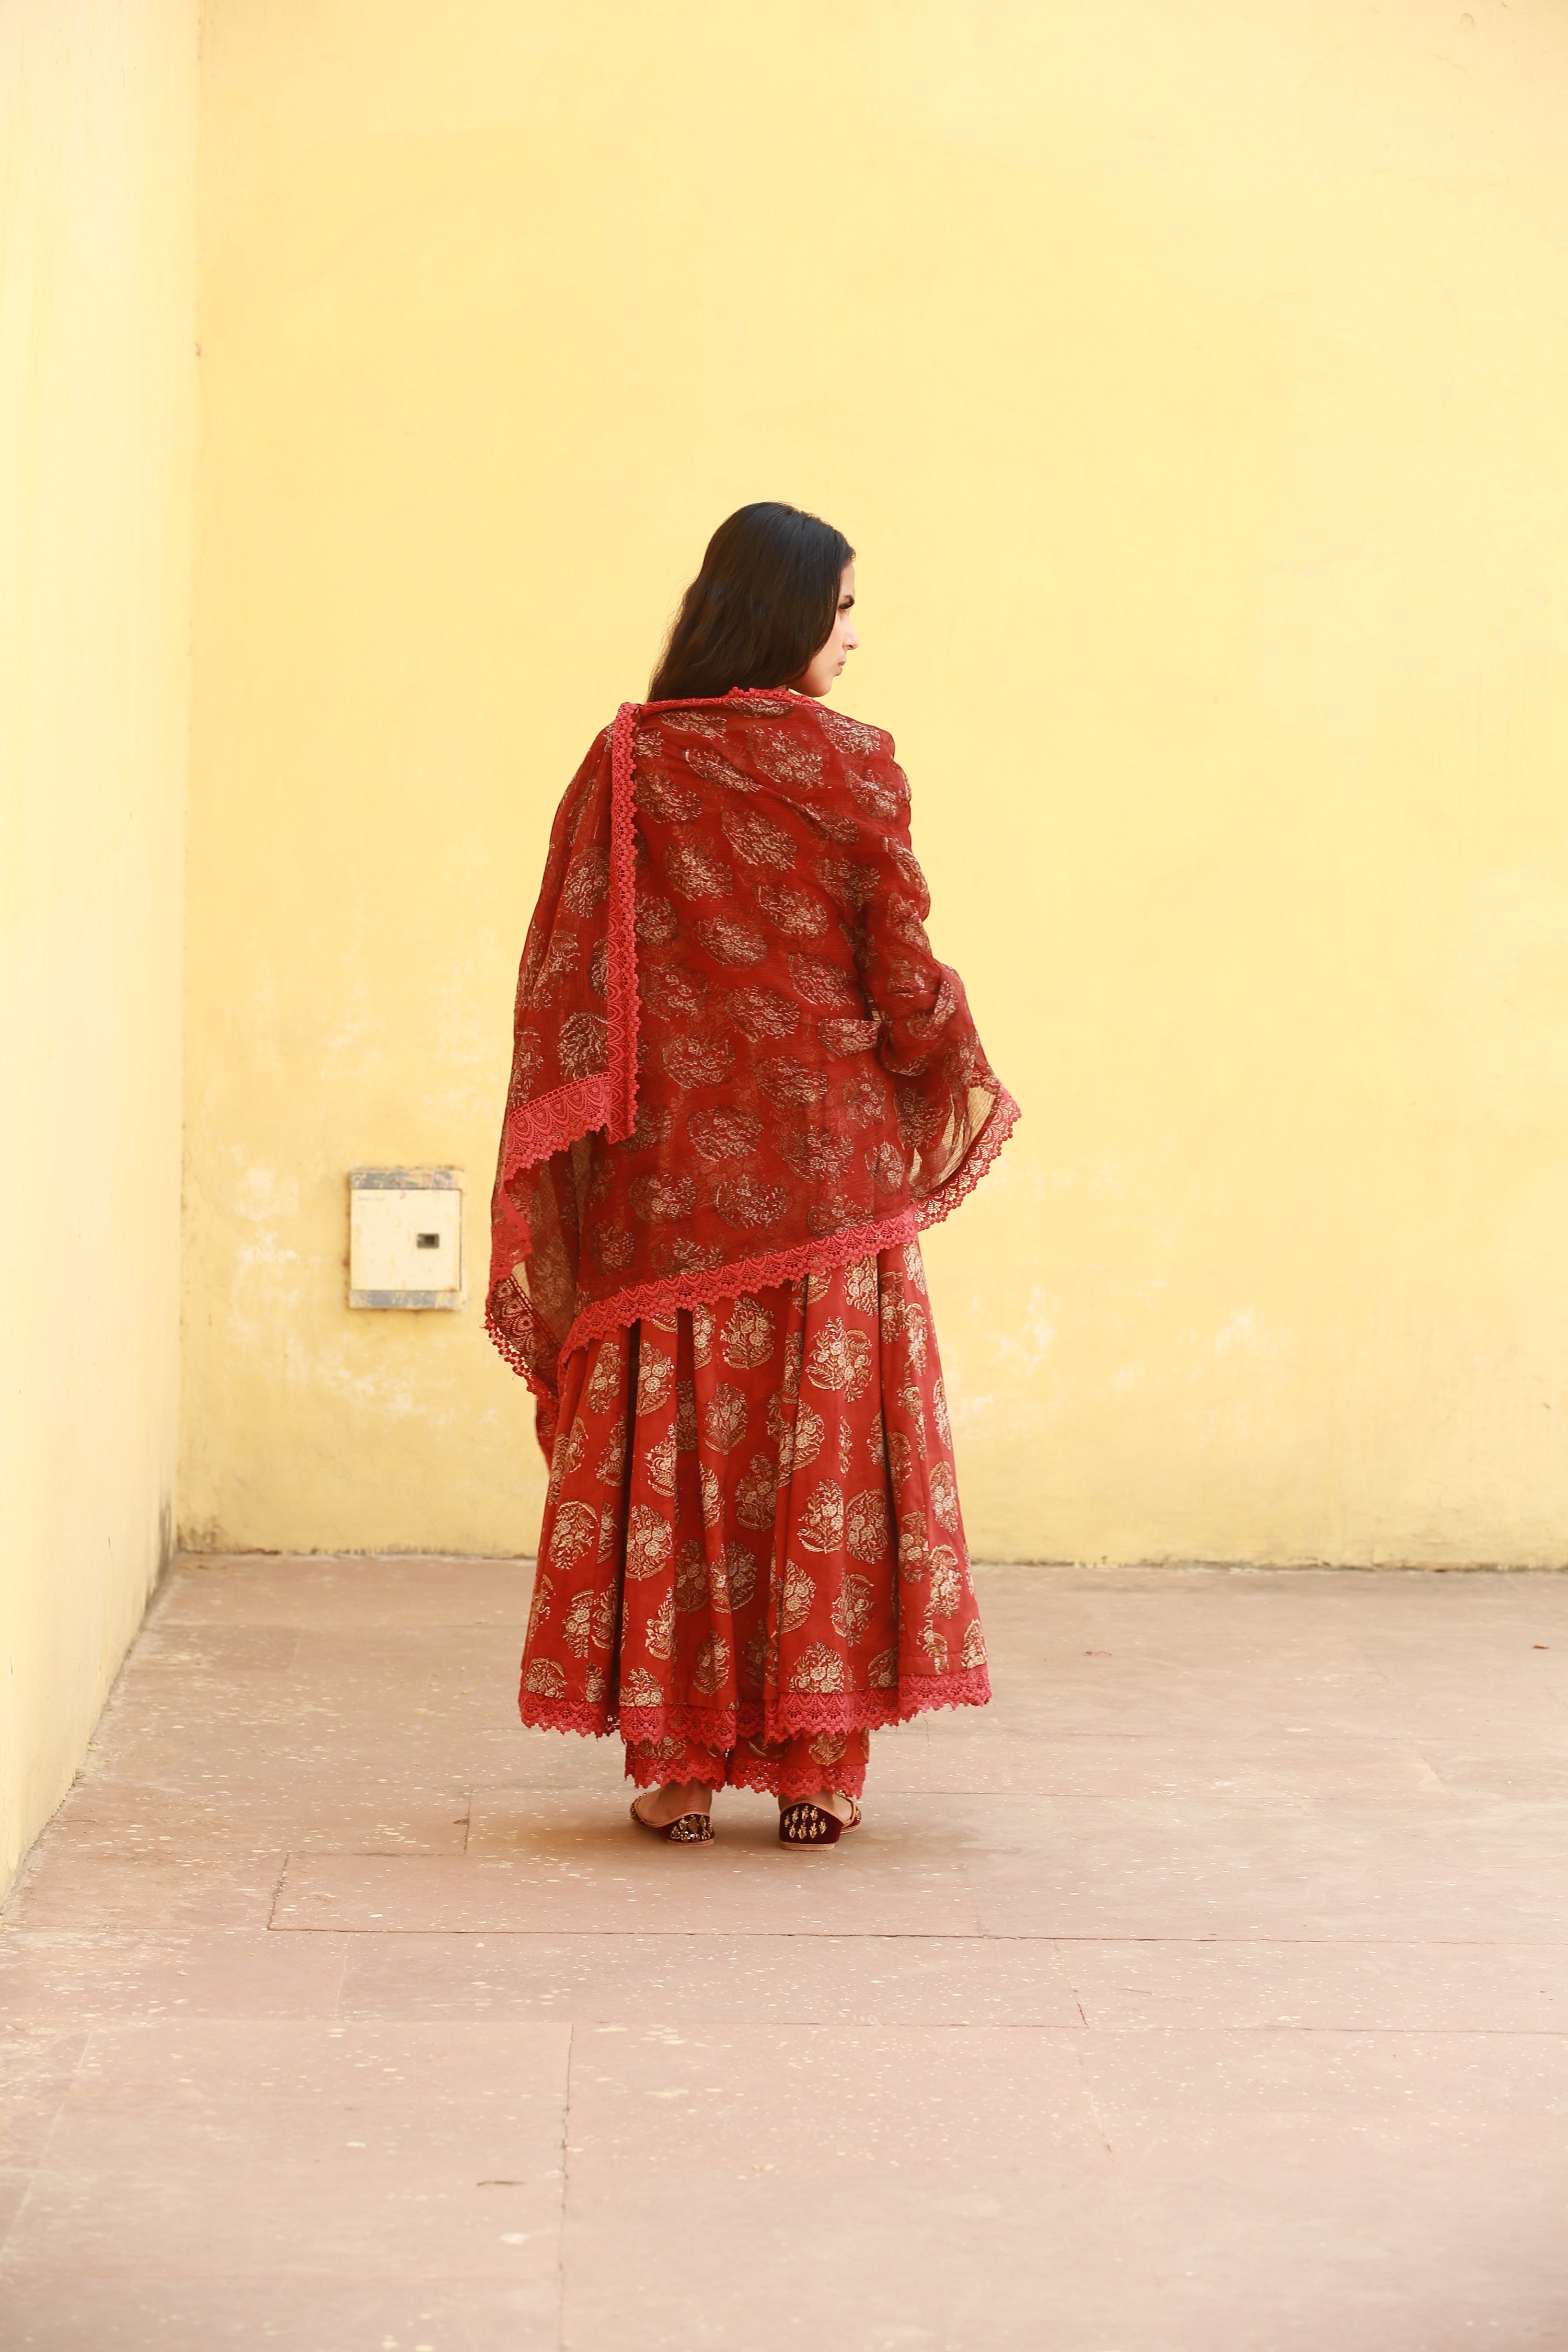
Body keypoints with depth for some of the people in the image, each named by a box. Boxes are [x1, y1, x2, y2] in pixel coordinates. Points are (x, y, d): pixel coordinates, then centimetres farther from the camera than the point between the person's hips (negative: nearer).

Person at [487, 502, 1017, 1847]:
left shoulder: (628, 764, 0)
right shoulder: (855, 764, -5)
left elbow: (565, 979, -1)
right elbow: (904, 974, -5)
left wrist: (555, 1193, 5)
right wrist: (960, 1084, 14)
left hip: (667, 1167, 1)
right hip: (828, 1162, -1)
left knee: (669, 1450, 6)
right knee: (825, 1444, 5)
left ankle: (675, 1764, 8)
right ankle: (817, 1769, 7)